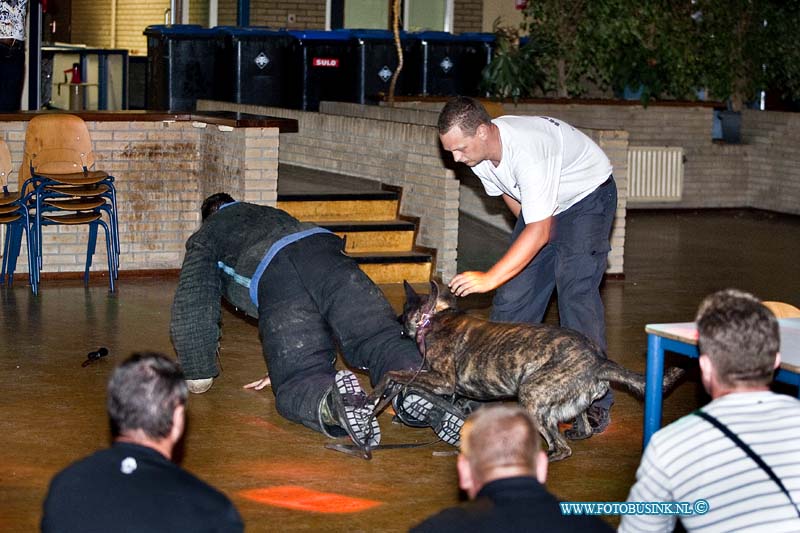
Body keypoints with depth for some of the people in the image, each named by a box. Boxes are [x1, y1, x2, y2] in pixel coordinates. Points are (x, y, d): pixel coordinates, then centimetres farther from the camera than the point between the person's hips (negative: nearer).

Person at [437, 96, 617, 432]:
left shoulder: (526, 149, -39)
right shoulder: (476, 151, -14)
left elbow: (539, 231, -39)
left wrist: (490, 278, -42)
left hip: (587, 196, -8)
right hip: (539, 206, 8)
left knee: (576, 293, -19)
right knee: (514, 293, 1)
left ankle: (596, 403, -16)